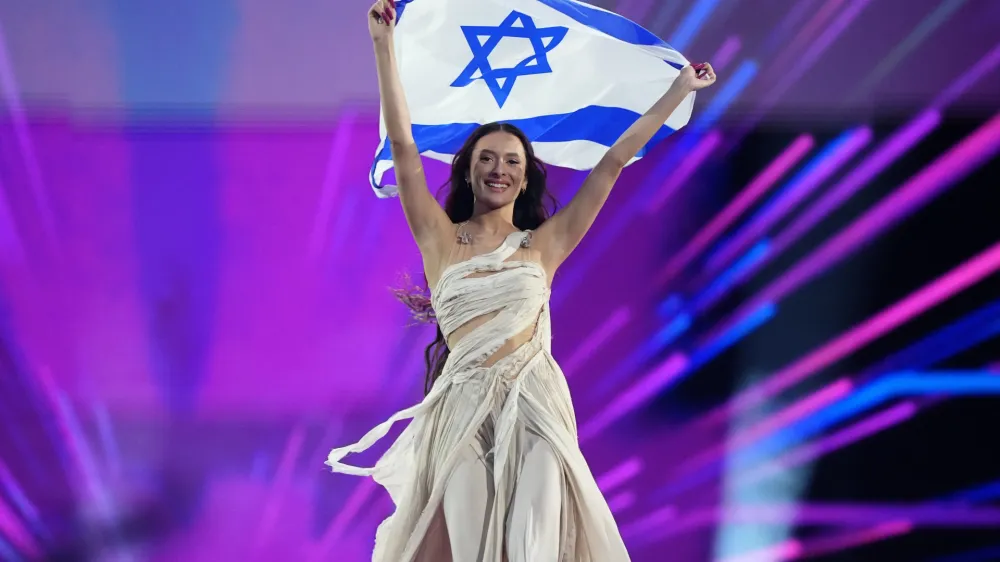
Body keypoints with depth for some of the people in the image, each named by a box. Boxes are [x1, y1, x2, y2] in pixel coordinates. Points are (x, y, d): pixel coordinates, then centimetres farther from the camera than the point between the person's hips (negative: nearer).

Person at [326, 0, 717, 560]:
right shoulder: (441, 239, 8)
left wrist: (679, 91, 13)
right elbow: (404, 148, 1)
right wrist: (384, 47, -5)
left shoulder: (544, 243, 10)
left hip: (536, 407, 1)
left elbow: (613, 163, 11)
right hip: (462, 409, -1)